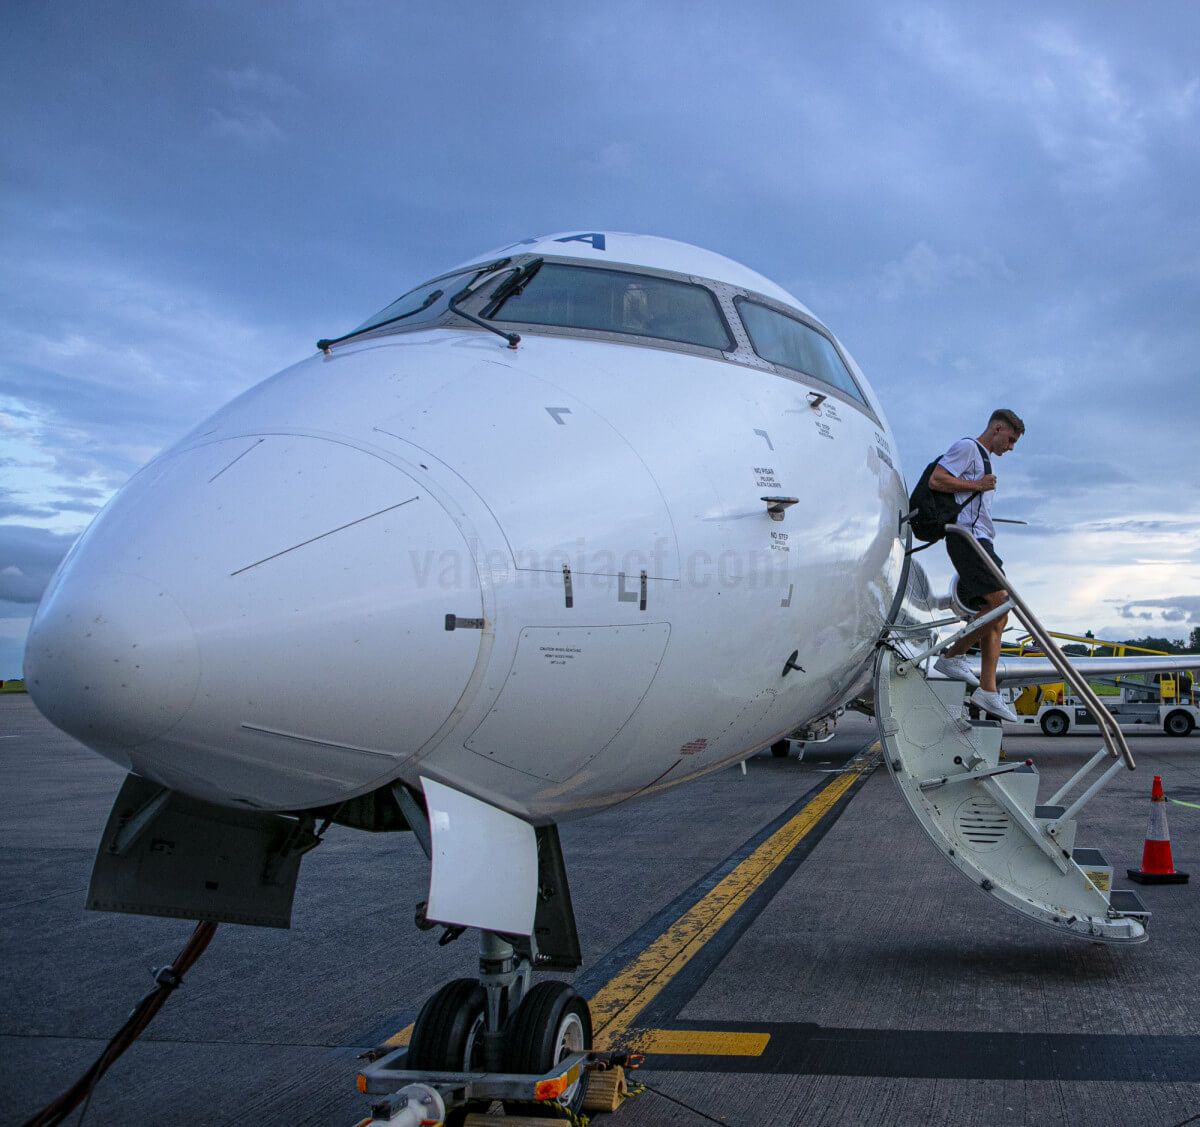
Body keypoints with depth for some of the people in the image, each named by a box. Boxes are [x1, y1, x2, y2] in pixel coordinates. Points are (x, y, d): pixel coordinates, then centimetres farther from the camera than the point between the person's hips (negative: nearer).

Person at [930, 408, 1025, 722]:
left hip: (980, 541, 10)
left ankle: (988, 690, -1)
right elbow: (936, 480, -14)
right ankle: (953, 655, -8)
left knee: (997, 613, 2)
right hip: (967, 536, -10)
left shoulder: (984, 459, 29)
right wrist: (978, 485, -9)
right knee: (1000, 601, -21)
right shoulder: (967, 447, -1)